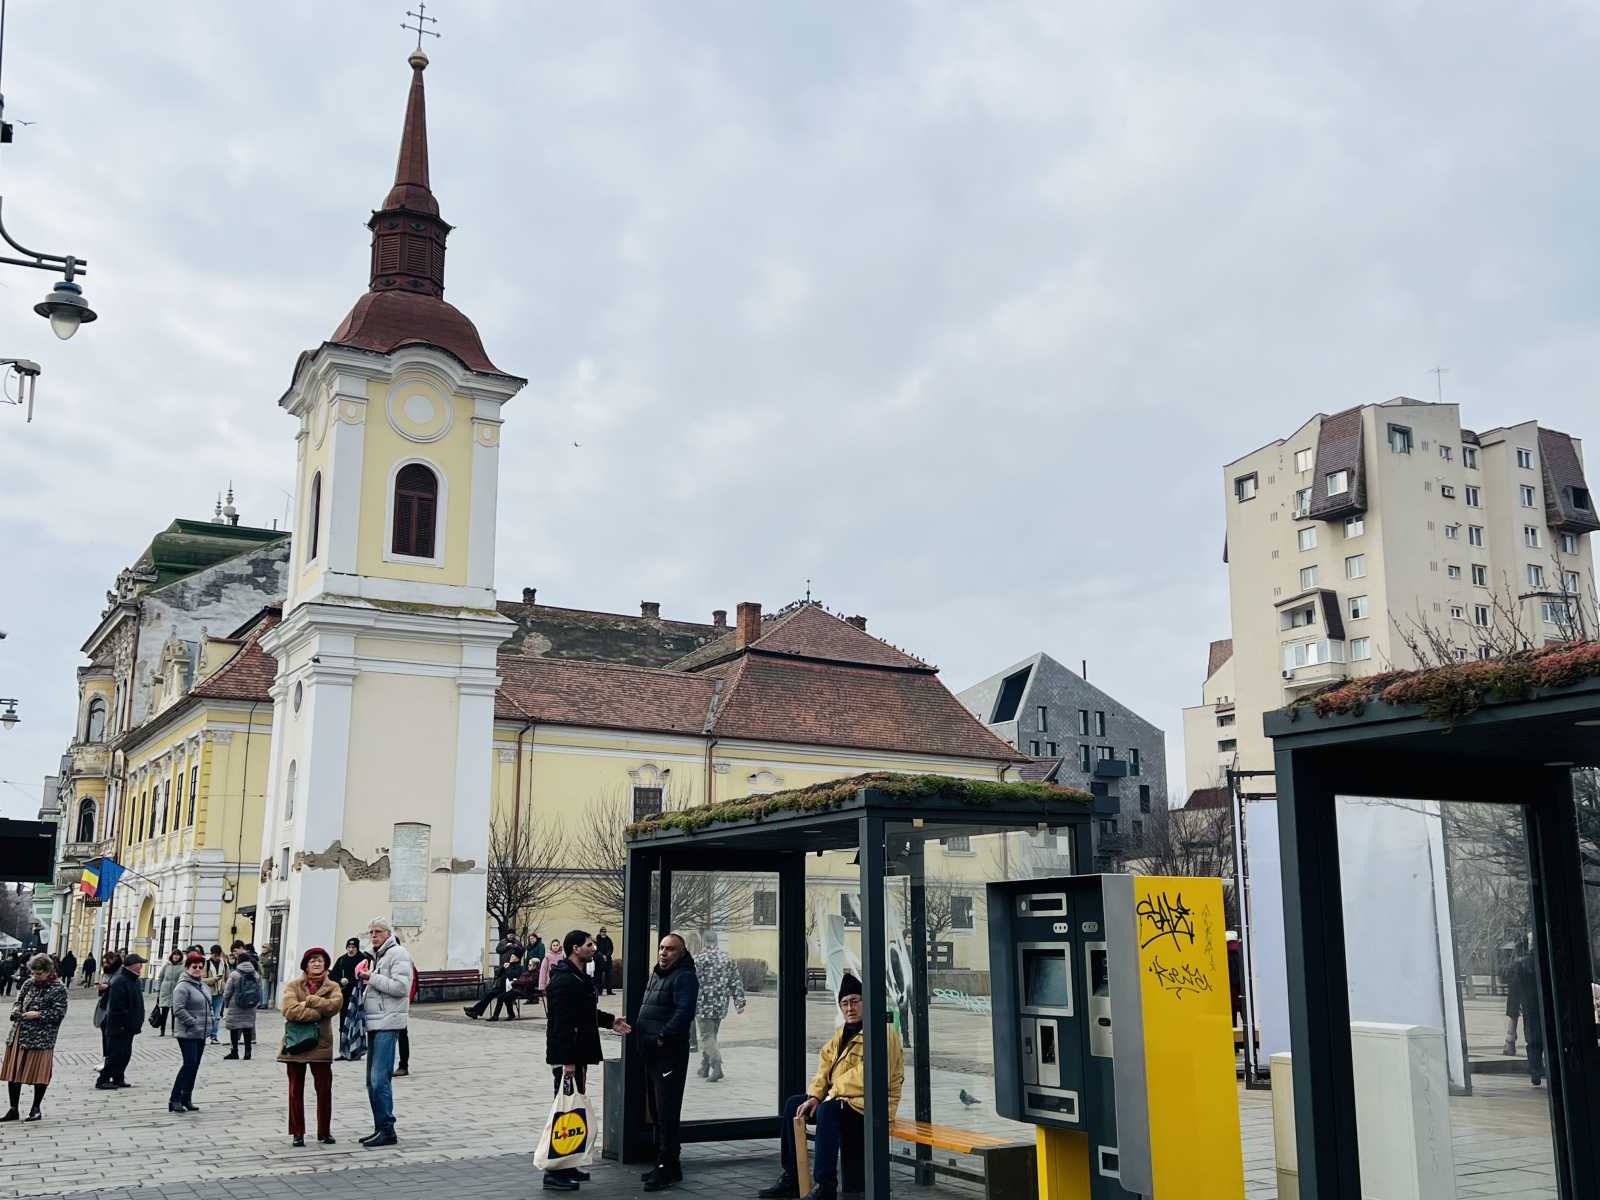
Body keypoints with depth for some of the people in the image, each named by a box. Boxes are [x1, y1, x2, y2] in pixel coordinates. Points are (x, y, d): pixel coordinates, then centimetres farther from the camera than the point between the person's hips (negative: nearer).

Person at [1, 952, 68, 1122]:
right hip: (18, 1035, 6)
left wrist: (38, 1014, -18)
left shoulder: (59, 989, -6)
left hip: (41, 1038, -5)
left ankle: (36, 1109, 17)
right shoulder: (29, 984, 10)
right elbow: (18, 1001, 19)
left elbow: (59, 1013, -10)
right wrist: (16, 1008, -3)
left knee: (39, 1074, 1)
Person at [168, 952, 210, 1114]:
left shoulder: (204, 986, 15)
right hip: (187, 1033, -8)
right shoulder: (183, 987, -12)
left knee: (194, 1066, 10)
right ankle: (174, 1099, -7)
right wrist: (193, 1022, -19)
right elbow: (178, 1009, -20)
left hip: (201, 1034, 8)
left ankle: (186, 1099, 17)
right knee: (189, 1064, -14)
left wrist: (208, 1022, 11)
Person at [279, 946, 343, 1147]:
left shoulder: (332, 987, 4)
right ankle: (297, 1132, 18)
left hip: (321, 1045, 1)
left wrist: (308, 1001, -16)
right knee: (296, 1090, 7)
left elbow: (335, 1004, -17)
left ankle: (324, 1131, 18)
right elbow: (289, 1010, -16)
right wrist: (318, 1012, -17)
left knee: (324, 1089, 4)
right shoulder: (293, 985, 1)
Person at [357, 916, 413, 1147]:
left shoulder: (397, 953, -8)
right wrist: (365, 978, 8)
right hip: (375, 1023, 10)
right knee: (373, 1080, 12)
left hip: (388, 1023, -10)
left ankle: (387, 1130, -7)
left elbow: (400, 986, -19)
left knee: (380, 1079, -12)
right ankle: (380, 1128, 18)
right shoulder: (377, 956, 21)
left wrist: (372, 978, -13)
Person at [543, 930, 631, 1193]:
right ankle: (554, 1172, -2)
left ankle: (565, 1165, 24)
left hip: (577, 1054, 11)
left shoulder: (579, 977, 15)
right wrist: (567, 1060, -27)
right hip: (566, 1056, -11)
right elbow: (563, 1023, -25)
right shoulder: (564, 981, -19)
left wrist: (609, 1021, 15)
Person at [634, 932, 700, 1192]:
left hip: (670, 1053, -10)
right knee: (658, 1110, 16)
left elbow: (684, 1012, -23)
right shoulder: (656, 974, 18)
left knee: (667, 1112, -8)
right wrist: (638, 1031, 13)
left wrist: (663, 1037, -21)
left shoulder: (684, 977, -12)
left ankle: (668, 1168, -4)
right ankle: (663, 1163, 25)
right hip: (651, 1053, 10)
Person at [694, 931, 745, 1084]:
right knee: (711, 1036, 19)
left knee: (707, 1037, -2)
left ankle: (716, 1067, -18)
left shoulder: (700, 960, -10)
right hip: (721, 1006, 6)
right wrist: (739, 1002, 9)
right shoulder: (728, 959, 7)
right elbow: (736, 982, 7)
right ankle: (704, 1068, 26)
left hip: (703, 1006, -6)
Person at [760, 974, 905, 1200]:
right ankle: (791, 1177, 12)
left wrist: (832, 1092, -18)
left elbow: (866, 1079, -26)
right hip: (839, 1097, 10)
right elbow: (825, 1066, 11)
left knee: (827, 1111, -34)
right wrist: (815, 1096, -6)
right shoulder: (841, 1033, 14)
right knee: (792, 1104, 5)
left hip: (869, 1102, -10)